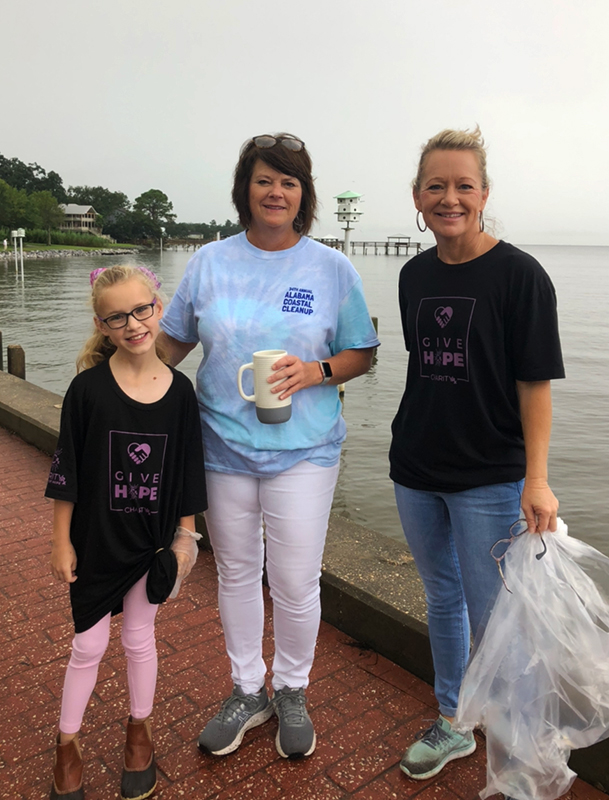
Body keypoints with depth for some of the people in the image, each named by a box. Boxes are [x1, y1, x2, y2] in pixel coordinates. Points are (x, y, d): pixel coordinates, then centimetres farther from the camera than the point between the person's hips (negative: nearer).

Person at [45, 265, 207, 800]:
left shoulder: (179, 391, -9)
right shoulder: (88, 388, -14)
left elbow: (187, 475, -1)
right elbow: (66, 473, -7)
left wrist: (184, 539, 1)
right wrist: (62, 541, -5)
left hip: (151, 542, 1)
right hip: (95, 540, -1)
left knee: (140, 638, 18)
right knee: (89, 645, 13)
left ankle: (140, 732, 41)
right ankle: (68, 744, 36)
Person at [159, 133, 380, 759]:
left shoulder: (332, 268, 0)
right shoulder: (210, 262, 4)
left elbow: (361, 354, 3)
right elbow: (175, 341, 11)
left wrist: (315, 371, -15)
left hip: (302, 449, -2)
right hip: (223, 445, 2)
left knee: (295, 583, 3)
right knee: (236, 573, 15)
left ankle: (291, 692, 32)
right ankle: (246, 691, 37)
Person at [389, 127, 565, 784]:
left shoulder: (518, 274, -11)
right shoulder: (415, 275, 6)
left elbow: (535, 383, -12)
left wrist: (536, 478, -17)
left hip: (488, 478, -5)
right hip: (415, 471, 6)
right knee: (442, 598, 19)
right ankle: (451, 725, 39)